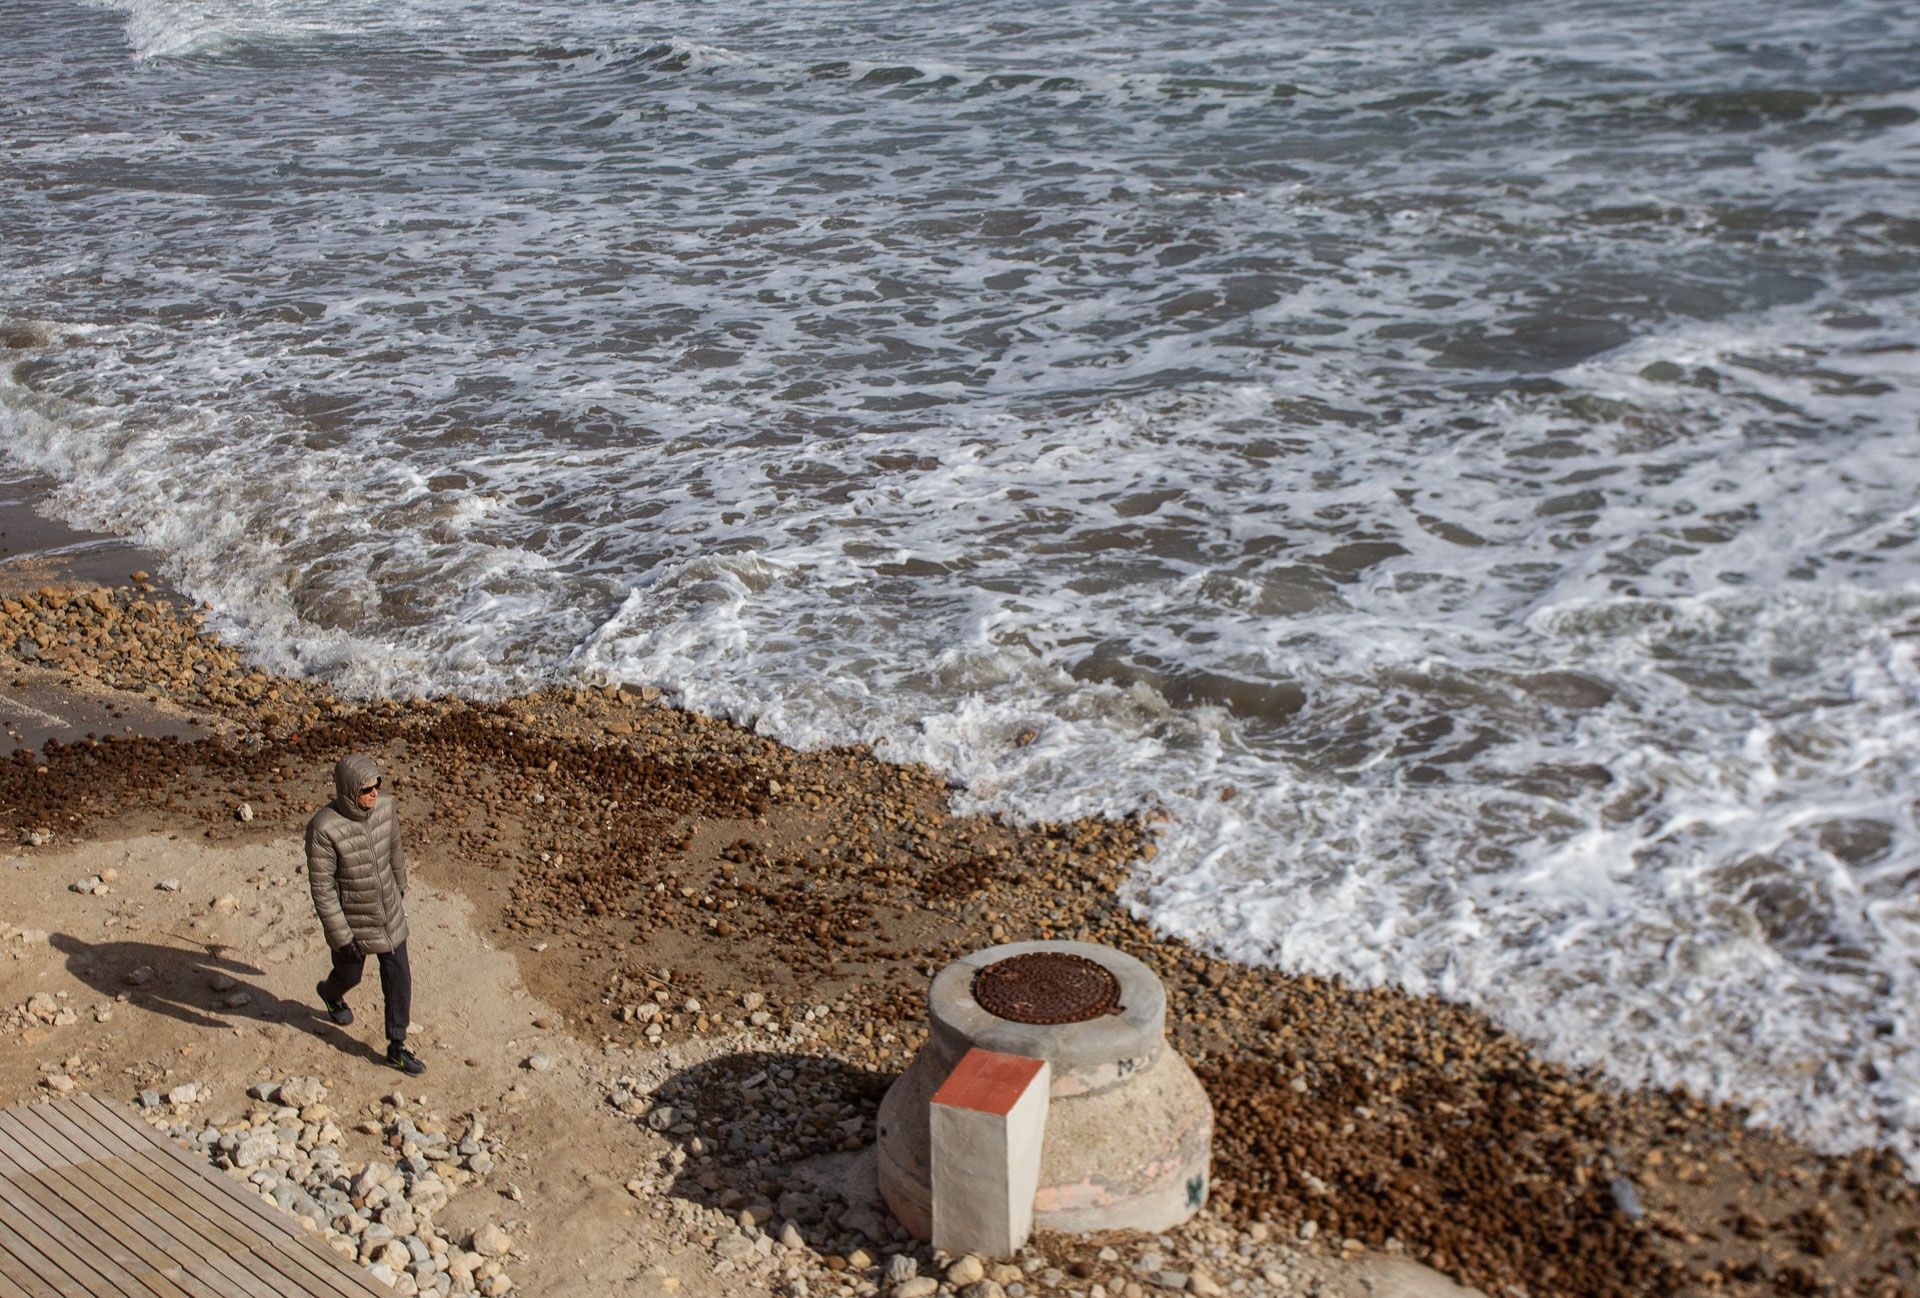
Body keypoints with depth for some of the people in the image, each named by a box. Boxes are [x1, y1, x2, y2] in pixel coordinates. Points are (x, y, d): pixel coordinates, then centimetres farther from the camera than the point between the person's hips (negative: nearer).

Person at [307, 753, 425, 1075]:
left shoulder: (384, 808, -16)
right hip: (349, 919, -4)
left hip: (389, 915, 4)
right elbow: (321, 886, -25)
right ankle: (330, 992, 60)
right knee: (350, 975, 23)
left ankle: (397, 1048, 26)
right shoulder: (324, 828, -32)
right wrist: (341, 937, -22)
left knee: (399, 980, 9)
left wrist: (400, 888, 20)